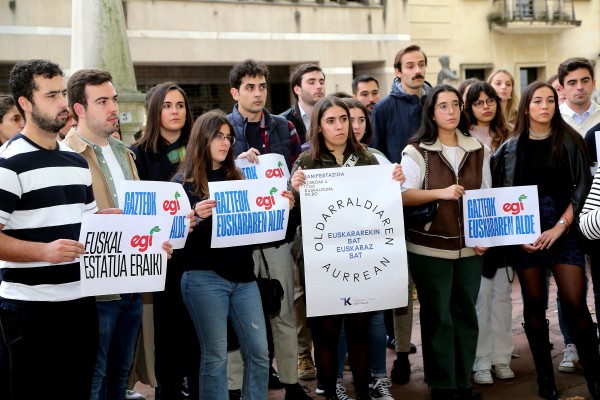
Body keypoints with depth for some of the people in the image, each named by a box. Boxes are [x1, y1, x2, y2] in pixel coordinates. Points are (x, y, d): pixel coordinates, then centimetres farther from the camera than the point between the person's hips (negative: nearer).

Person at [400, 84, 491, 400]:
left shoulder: (478, 150, 8)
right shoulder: (417, 150, -5)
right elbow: (404, 195, -12)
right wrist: (441, 193, -26)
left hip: (470, 247, 4)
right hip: (430, 247, -4)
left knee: (466, 314, 9)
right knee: (438, 317, 3)